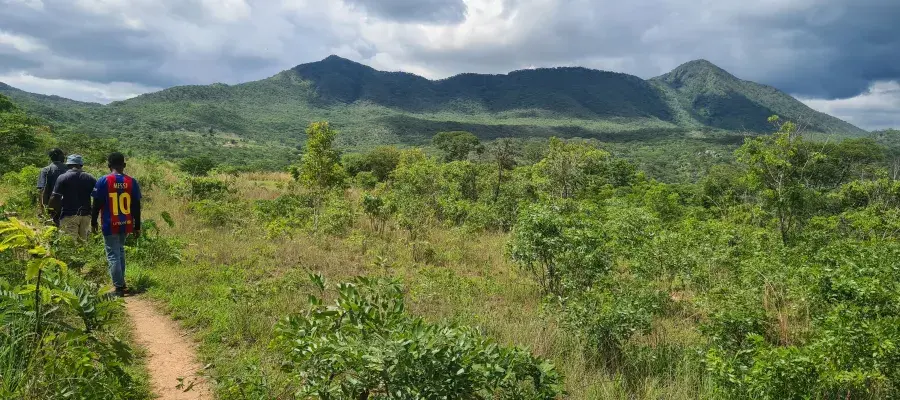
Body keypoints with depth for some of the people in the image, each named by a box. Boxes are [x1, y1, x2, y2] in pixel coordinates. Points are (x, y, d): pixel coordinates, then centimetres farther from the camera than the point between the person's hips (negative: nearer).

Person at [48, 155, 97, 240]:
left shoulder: (62, 178, -2)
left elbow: (55, 197, -8)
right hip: (86, 215, 3)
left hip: (69, 215, -3)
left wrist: (52, 212, 3)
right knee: (84, 241, 10)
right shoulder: (89, 178, 7)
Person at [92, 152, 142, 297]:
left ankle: (119, 287, -3)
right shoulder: (132, 182, 0)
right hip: (126, 224, 4)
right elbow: (136, 207, 3)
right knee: (120, 251, 22)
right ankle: (121, 282, 27)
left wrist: (93, 222, 9)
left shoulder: (103, 181, -8)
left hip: (110, 225, -4)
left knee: (113, 255, 0)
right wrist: (137, 227, 10)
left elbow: (97, 204, -5)